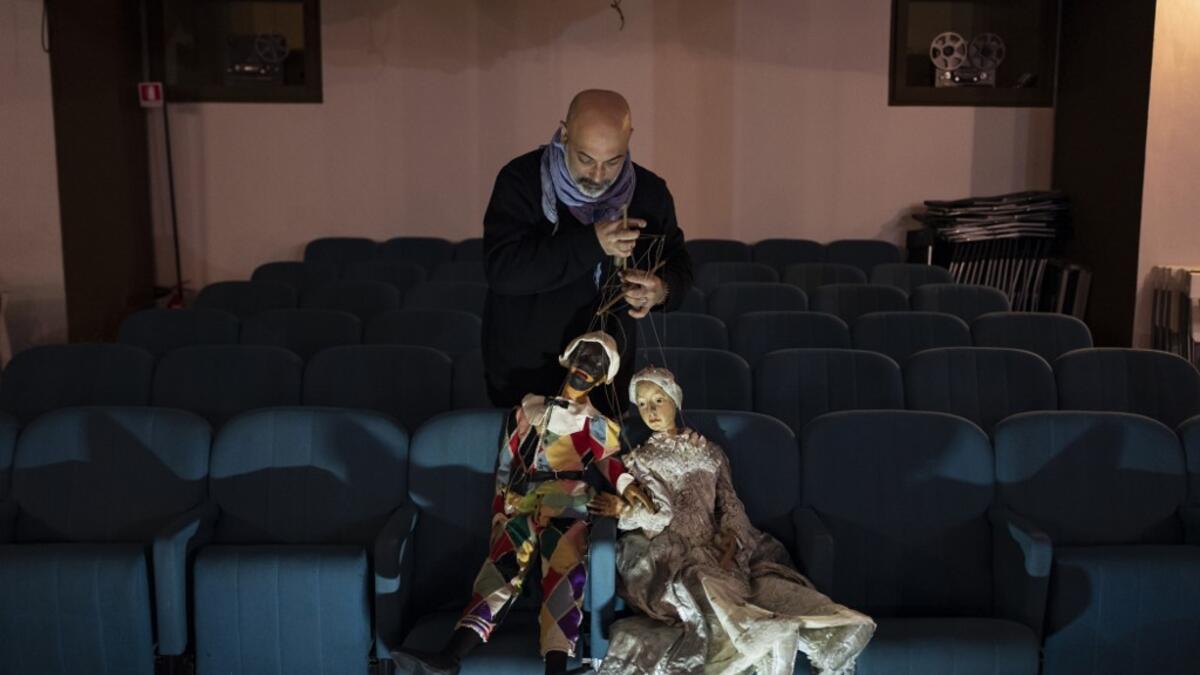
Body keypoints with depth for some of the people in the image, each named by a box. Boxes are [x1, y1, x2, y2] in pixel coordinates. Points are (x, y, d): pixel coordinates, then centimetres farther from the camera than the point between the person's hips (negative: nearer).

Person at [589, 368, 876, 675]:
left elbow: (730, 505, 10)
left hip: (716, 549, 3)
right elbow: (662, 514, -1)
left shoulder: (708, 451, 20)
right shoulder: (638, 460, 13)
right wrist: (623, 510, -18)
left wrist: (729, 543, -8)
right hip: (672, 557, -3)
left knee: (772, 585, -23)